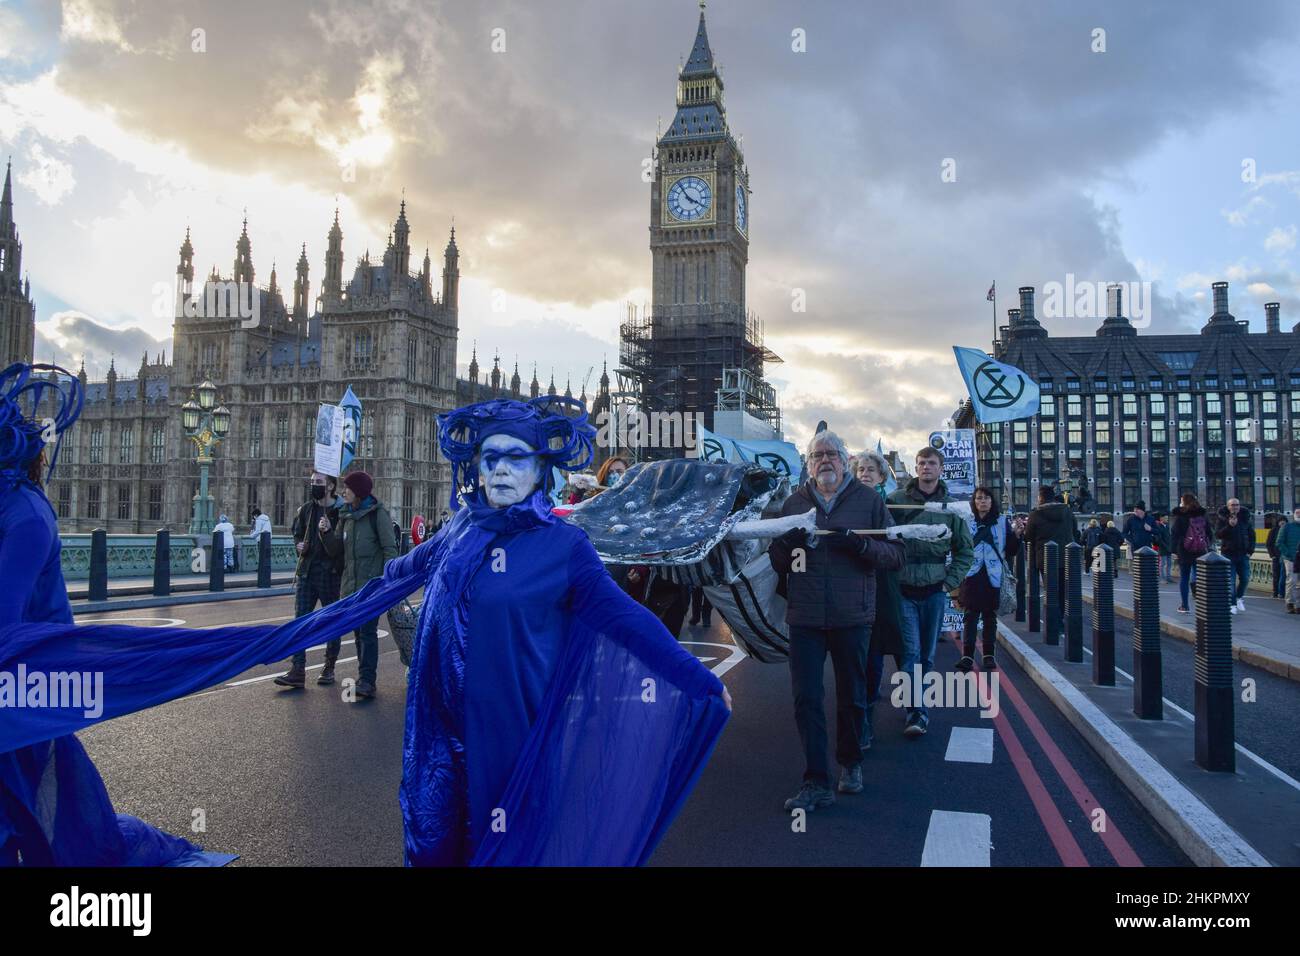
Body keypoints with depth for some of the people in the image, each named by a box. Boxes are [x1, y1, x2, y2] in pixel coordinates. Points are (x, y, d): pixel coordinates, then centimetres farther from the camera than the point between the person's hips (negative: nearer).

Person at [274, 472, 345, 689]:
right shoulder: (306, 509, 7)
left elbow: (339, 549, -15)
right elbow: (297, 534, 23)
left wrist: (328, 532, -32)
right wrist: (299, 546, 2)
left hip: (331, 575, -4)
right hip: (306, 572, 5)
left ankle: (329, 669, 21)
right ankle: (297, 672, -3)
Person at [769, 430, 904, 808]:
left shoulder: (868, 499, 4)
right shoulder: (794, 503, 9)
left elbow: (896, 554, 0)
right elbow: (776, 562, 11)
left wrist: (860, 543, -18)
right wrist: (786, 543, -11)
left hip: (852, 616, -1)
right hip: (805, 617, 1)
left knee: (852, 697, 13)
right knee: (807, 699, -3)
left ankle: (850, 763, 35)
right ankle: (816, 783, 5)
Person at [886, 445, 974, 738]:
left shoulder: (951, 506, 4)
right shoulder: (897, 499, -3)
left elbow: (965, 550, 12)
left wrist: (951, 582, 4)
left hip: (934, 590, 3)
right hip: (903, 588, -2)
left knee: (927, 654, 11)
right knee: (911, 651, -8)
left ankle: (915, 702, 27)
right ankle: (917, 712, -6)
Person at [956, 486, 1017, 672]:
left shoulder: (1002, 522, 6)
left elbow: (1010, 550, 5)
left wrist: (1016, 535, -10)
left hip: (993, 576, 2)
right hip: (972, 575, -2)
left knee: (990, 616, 9)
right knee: (970, 616, -5)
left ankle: (989, 655, 18)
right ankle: (967, 656, -6)